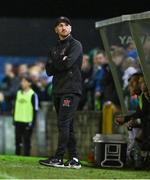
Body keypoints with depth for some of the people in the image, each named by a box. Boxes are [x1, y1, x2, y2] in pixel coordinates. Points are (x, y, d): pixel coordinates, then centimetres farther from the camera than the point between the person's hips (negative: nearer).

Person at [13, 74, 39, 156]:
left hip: (27, 121, -6)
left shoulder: (33, 95, -5)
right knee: (17, 139, 9)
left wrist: (32, 122, -12)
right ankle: (17, 155, 15)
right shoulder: (19, 93, 13)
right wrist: (14, 119, 14)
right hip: (18, 121, 6)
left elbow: (35, 110, -7)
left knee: (26, 140, -2)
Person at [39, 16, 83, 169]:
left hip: (71, 90, -8)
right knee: (67, 126, 6)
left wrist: (55, 64, 2)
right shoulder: (54, 49, 22)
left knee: (63, 124, -14)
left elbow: (68, 63, -16)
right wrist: (61, 62, -5)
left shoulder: (75, 45, 0)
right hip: (58, 90, 8)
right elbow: (49, 70, 10)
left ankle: (58, 158, -18)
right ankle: (74, 160, 7)